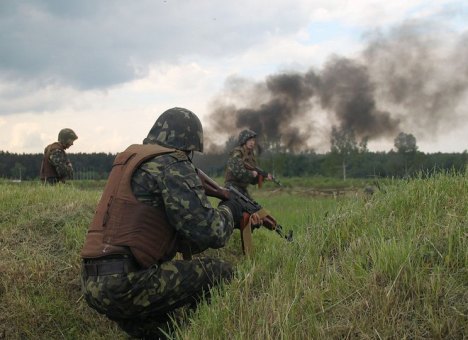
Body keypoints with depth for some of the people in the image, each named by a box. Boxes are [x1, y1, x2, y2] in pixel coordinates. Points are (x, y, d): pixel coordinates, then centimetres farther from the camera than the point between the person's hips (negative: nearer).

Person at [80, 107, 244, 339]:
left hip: (95, 284, 9)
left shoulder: (131, 159, 21)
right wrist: (229, 211, 9)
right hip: (123, 284, -9)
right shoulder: (171, 164, -7)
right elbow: (209, 232, -13)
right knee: (220, 273, -2)